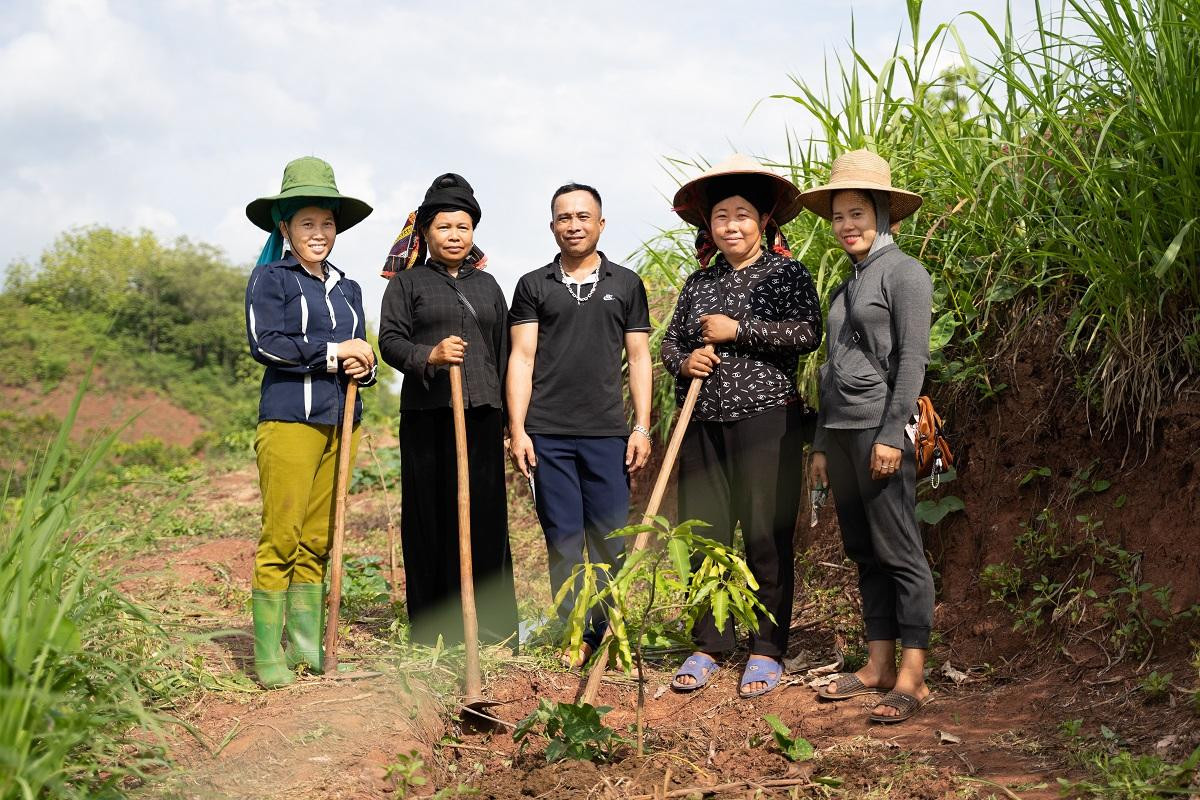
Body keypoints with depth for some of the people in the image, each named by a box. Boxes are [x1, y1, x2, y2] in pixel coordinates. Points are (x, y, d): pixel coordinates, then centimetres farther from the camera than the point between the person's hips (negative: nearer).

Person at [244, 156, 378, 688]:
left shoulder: (348, 289, 20)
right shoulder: (270, 278, 2)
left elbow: (360, 355, 22)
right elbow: (265, 343, -10)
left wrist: (365, 367, -2)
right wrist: (333, 352, -10)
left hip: (341, 423, 6)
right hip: (290, 419, -6)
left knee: (318, 542, 8)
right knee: (281, 540, -7)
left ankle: (309, 646, 14)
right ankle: (268, 655, -1)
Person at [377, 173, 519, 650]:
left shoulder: (487, 285, 18)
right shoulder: (407, 282, 8)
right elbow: (389, 340, -2)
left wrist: (506, 412, 15)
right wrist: (430, 356, -21)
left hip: (481, 414, 3)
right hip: (427, 414, -3)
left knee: (486, 514, 1)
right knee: (431, 516, -1)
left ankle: (492, 624, 8)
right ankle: (432, 627, 7)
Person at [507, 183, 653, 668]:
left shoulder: (626, 284, 11)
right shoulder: (533, 286, 9)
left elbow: (639, 358, 9)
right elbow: (521, 359, 4)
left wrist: (642, 427, 1)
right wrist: (517, 430, -4)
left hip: (607, 432, 0)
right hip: (547, 432, 0)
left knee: (610, 536, 1)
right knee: (563, 537, 2)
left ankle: (608, 631, 12)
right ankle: (576, 635, 9)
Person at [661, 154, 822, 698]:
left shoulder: (786, 273, 2)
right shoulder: (698, 283, 16)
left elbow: (808, 333, -12)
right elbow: (669, 342, 20)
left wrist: (737, 331, -12)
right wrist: (684, 361, -3)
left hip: (765, 418, -4)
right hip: (703, 424, 5)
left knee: (766, 537, -3)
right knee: (703, 535, 5)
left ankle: (767, 651, 8)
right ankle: (708, 646, 16)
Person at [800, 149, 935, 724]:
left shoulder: (903, 272, -4)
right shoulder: (845, 287, 20)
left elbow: (912, 358, -11)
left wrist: (892, 434, -18)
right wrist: (822, 444, 19)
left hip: (880, 429, -8)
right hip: (839, 429, 8)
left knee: (898, 551, -7)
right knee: (864, 552, 10)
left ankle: (911, 678, -4)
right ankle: (877, 667, 16)